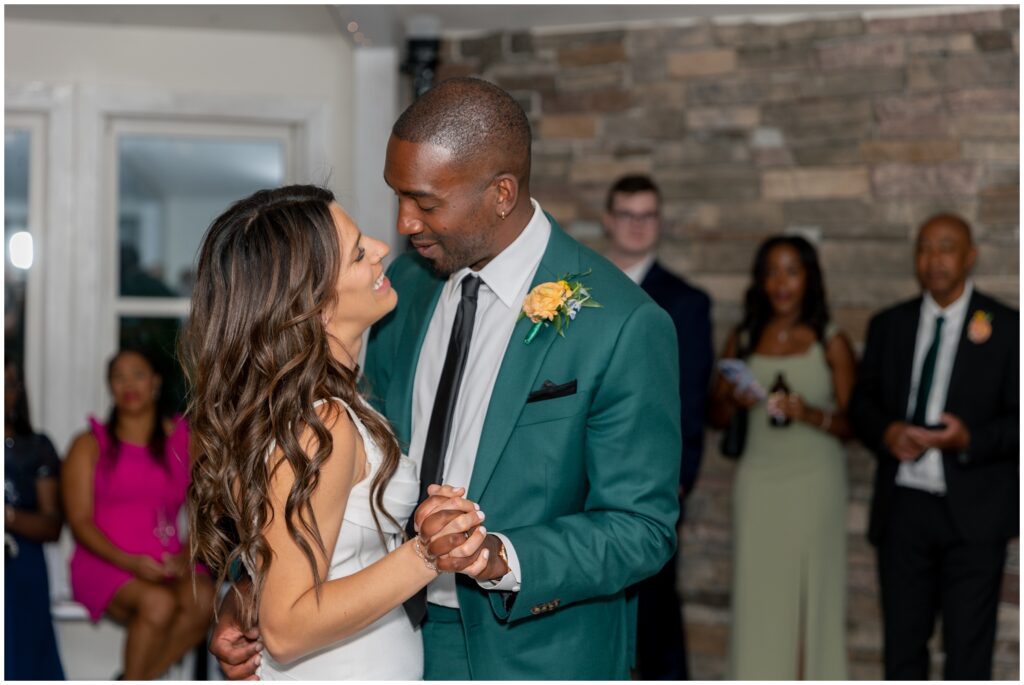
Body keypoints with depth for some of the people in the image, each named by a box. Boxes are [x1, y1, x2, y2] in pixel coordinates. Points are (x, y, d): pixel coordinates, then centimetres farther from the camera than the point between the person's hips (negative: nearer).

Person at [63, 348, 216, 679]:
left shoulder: (185, 442, 13)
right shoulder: (90, 445, 7)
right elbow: (80, 521, -2)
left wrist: (187, 558, -12)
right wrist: (129, 562, -18)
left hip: (169, 565, 3)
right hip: (104, 564, -2)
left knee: (202, 600, -31)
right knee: (158, 603, -33)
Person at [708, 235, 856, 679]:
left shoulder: (831, 343, 0)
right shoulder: (742, 341, 7)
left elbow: (852, 424, -2)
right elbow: (716, 417, 11)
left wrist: (811, 415, -20)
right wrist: (734, 401, -10)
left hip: (815, 483, -2)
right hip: (758, 482, 2)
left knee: (809, 599, -2)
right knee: (757, 600, 2)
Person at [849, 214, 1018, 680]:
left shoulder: (1005, 327, -2)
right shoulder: (888, 325, 9)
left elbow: (1016, 420, -3)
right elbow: (862, 403, 14)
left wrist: (969, 439, -21)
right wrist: (886, 432, -8)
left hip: (972, 513, -3)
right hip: (902, 506, 3)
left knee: (968, 650, 2)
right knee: (902, 645, 11)